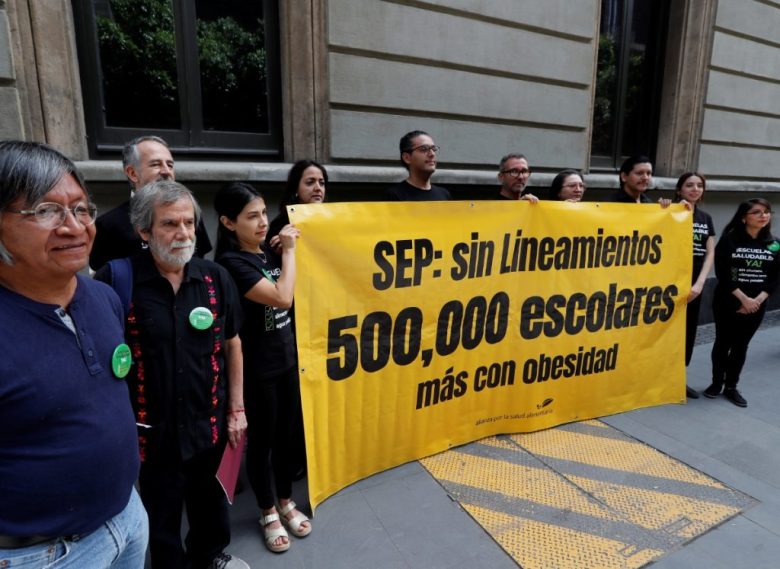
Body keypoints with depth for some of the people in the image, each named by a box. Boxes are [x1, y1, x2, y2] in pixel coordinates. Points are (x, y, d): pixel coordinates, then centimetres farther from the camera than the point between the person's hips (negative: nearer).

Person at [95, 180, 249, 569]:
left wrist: (236, 409, 5)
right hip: (153, 428, -3)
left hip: (209, 422, 3)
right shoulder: (117, 278, -16)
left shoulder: (215, 277, -6)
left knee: (210, 502, 26)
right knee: (162, 516, 19)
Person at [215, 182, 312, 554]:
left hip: (286, 359, 7)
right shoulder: (232, 262, -18)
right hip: (257, 368, -7)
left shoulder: (269, 252, 4)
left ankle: (286, 502, 39)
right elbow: (282, 298, -25)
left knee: (285, 436, 19)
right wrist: (289, 250, -18)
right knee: (261, 441, 11)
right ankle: (268, 513, 33)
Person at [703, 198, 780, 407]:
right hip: (727, 303, -3)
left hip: (757, 306, 3)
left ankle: (731, 386, 20)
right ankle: (717, 383, 22)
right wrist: (744, 299, -15)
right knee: (723, 343, 7)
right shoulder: (729, 239, -8)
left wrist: (757, 300, -11)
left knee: (741, 345, 9)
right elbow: (722, 274, -13)